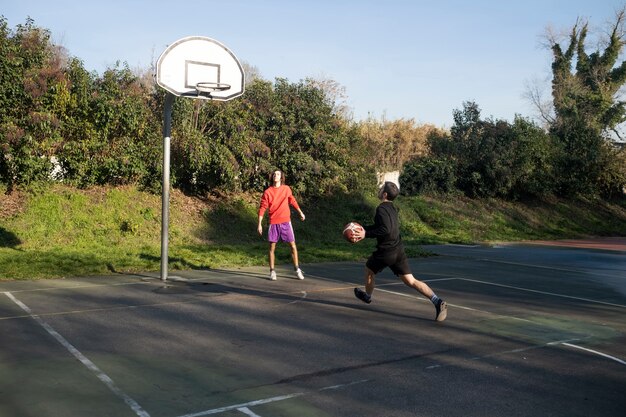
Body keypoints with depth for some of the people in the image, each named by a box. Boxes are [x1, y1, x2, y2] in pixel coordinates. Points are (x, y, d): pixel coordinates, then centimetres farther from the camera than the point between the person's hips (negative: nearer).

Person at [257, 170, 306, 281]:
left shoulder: (286, 189, 3)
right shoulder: (267, 192, -2)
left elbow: (292, 200, 18)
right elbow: (262, 208, -2)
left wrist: (300, 212, 21)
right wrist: (259, 224, -6)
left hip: (286, 221, 1)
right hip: (273, 223, -1)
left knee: (293, 245, 0)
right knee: (272, 247, 3)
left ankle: (297, 269, 12)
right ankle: (272, 271, 13)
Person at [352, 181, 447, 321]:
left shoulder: (382, 208, -15)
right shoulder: (392, 208, 13)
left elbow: (386, 229, -27)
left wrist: (366, 234, -23)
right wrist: (363, 229, 21)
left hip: (385, 252, -7)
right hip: (398, 251, 7)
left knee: (369, 270, 22)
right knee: (411, 281, 1)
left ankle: (367, 296, 46)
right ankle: (437, 301, -15)